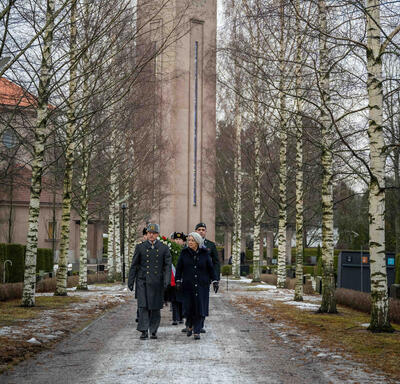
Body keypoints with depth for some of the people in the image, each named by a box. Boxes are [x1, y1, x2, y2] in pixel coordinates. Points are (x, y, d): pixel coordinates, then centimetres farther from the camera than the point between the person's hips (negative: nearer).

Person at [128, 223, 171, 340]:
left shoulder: (164, 248, 7)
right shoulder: (140, 247, 7)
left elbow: (168, 265, 2)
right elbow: (134, 265, 8)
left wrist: (167, 281, -10)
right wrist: (130, 281, 4)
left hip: (157, 282, 1)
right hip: (143, 281, -1)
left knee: (156, 308, 4)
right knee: (143, 306, -9)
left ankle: (153, 331, 15)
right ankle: (144, 331, -6)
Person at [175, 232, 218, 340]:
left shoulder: (204, 253, 2)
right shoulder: (184, 253, 2)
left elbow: (210, 268, 6)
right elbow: (179, 268, 5)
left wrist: (215, 281, 2)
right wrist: (178, 281, -2)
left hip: (202, 285, 0)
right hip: (188, 285, 0)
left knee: (199, 307, -4)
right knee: (188, 307, 0)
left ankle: (197, 331, 3)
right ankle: (190, 326, 28)